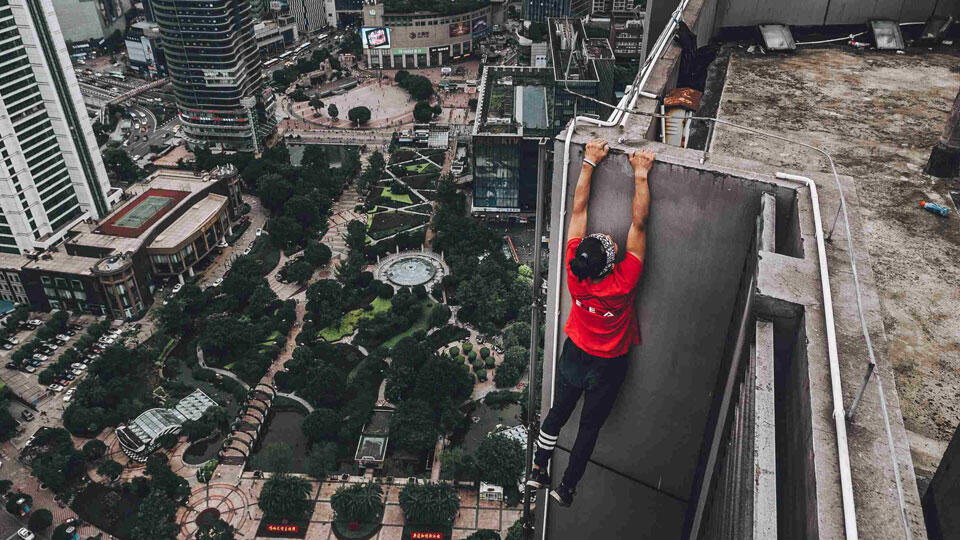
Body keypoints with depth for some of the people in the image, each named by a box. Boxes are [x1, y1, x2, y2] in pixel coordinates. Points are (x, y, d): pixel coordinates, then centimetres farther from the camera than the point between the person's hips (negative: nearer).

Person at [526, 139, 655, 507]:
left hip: (574, 353, 3)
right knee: (590, 426, 18)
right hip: (608, 366, -2)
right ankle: (567, 487, 33)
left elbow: (578, 208, -21)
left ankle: (538, 470, 37)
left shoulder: (575, 270, -28)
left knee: (558, 413, 22)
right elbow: (639, 222, -31)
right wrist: (640, 174, -25)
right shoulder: (624, 281, -36)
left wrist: (589, 162, -15)